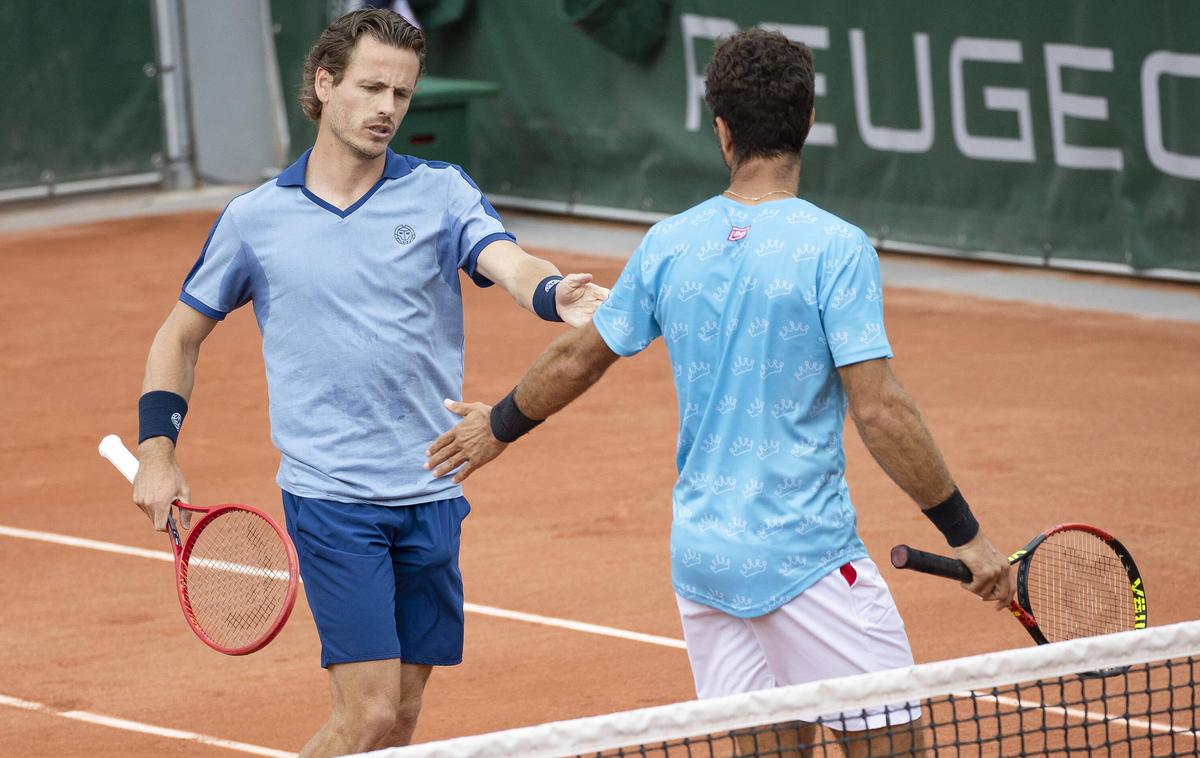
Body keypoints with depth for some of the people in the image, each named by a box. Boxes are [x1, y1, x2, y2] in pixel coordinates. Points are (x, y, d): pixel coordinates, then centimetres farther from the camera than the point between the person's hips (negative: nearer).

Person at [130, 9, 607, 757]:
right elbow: (182, 333, 15)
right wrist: (157, 452, 5)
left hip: (430, 494, 3)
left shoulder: (441, 192, 3)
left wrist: (556, 293, -39)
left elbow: (510, 263, -16)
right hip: (330, 496, -2)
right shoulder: (255, 218, 3)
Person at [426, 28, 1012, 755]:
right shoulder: (836, 249, -13)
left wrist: (501, 425, 35)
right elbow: (879, 410, -17)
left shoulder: (669, 245, 3)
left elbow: (577, 358, 16)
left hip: (702, 553, 6)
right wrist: (965, 533, -10)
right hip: (808, 553, -6)